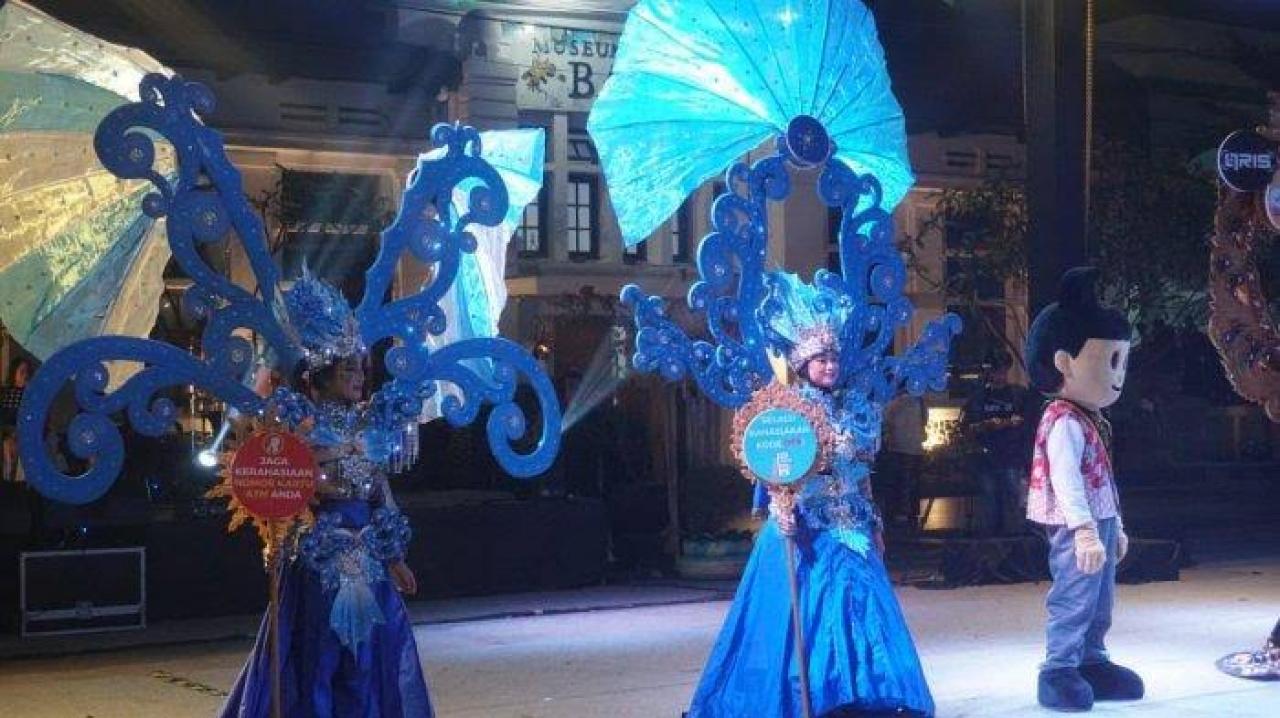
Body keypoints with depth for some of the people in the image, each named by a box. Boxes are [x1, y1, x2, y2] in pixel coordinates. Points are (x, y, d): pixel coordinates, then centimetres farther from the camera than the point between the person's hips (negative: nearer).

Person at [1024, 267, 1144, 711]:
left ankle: (1092, 662, 25)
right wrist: (1085, 530, -32)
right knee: (1075, 598, -8)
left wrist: (1114, 526, 27)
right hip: (1078, 529, -11)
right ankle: (1059, 671, -3)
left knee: (1100, 599, 16)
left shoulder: (1089, 421, 16)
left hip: (1099, 524, 11)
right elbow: (1066, 479, -26)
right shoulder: (1065, 423, -18)